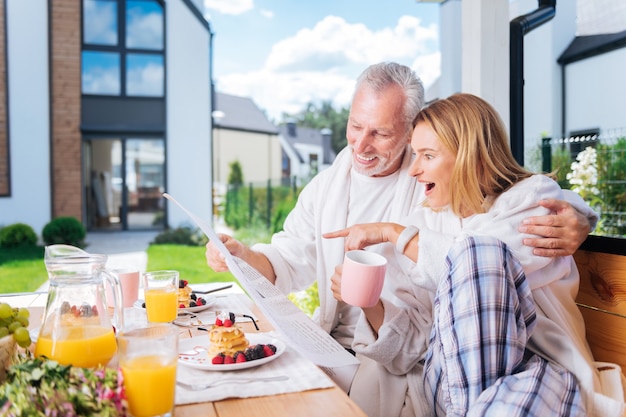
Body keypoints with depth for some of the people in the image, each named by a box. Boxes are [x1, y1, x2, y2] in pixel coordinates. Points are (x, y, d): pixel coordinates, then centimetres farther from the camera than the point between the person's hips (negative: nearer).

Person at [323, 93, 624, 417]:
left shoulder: (534, 196, 0)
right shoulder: (425, 220, 8)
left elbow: (481, 262, -21)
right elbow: (414, 336, 2)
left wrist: (394, 232, -12)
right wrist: (370, 304, -17)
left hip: (532, 366, -1)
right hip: (448, 369, 2)